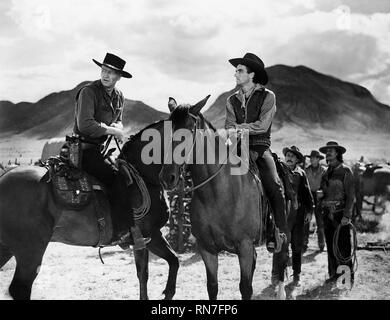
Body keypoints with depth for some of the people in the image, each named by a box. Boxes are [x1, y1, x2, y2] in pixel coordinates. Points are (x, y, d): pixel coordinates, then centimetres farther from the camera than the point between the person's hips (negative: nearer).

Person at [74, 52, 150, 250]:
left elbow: (118, 123, 23)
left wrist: (116, 127, -3)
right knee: (116, 178, -23)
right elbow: (85, 125, -22)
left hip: (100, 149, 9)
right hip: (85, 150, -9)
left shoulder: (119, 97, 12)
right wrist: (112, 131, -16)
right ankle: (124, 232, -23)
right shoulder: (88, 92, -13)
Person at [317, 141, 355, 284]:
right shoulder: (326, 173, 15)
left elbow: (350, 195, -8)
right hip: (327, 213, 6)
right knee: (330, 245, 7)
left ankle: (348, 274, 2)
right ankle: (334, 274, 14)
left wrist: (347, 215, -15)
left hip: (340, 214, -6)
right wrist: (320, 195, 2)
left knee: (343, 245, -5)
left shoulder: (345, 171, -3)